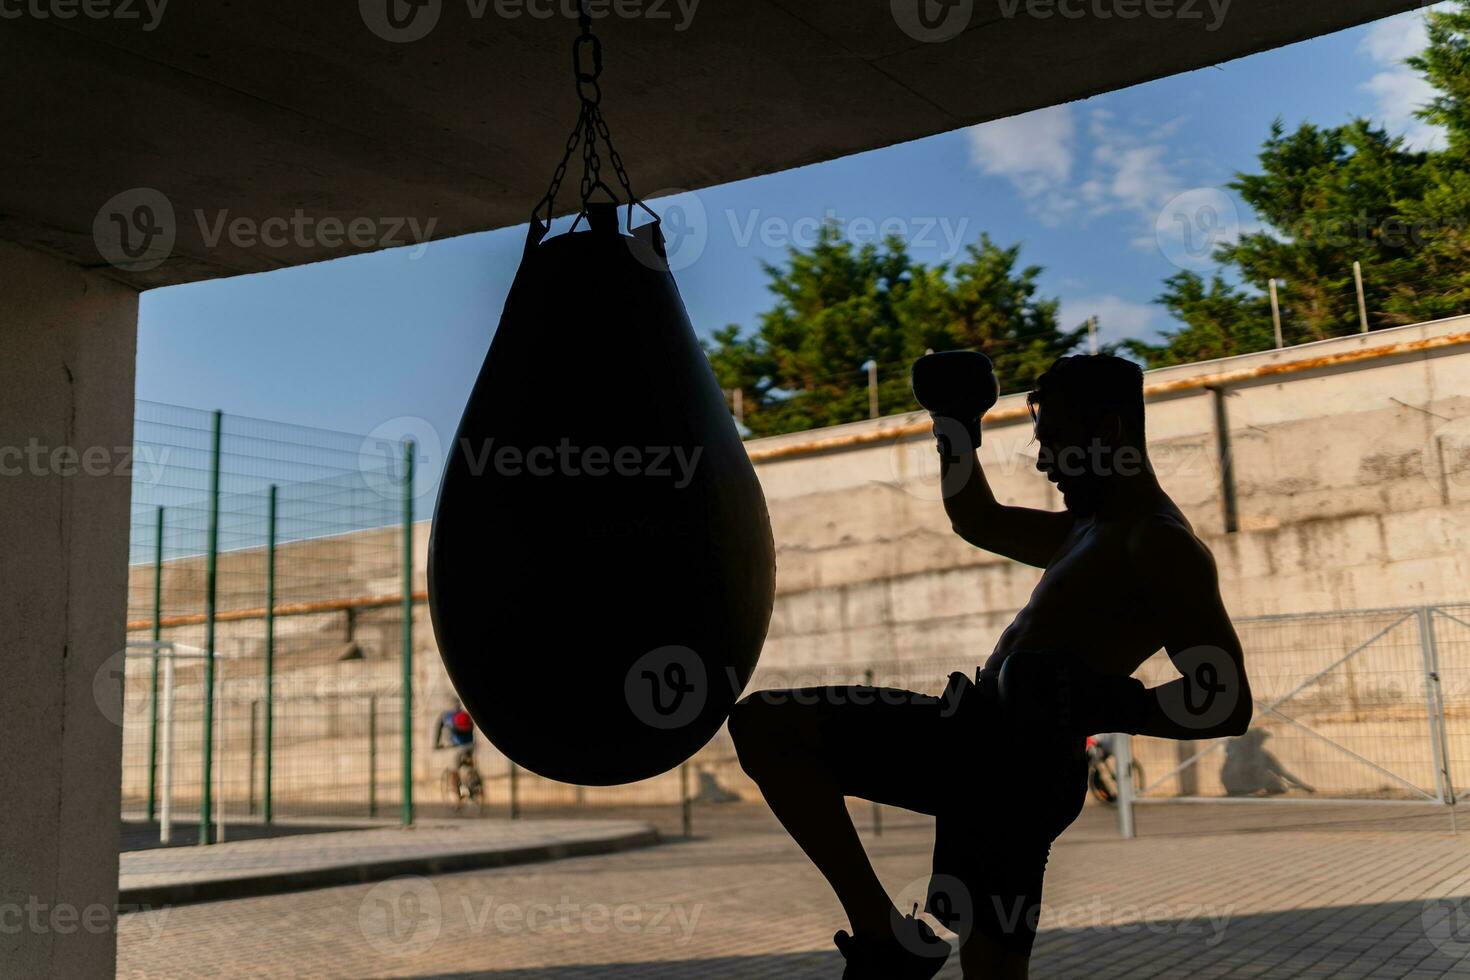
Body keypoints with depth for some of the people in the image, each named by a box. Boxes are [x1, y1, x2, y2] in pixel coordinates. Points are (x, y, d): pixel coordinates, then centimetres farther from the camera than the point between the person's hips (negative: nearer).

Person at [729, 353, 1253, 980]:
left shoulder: (1162, 544, -11)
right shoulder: (1085, 530, 21)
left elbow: (1230, 705, -19)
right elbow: (978, 521, 37)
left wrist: (1117, 707, -34)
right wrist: (956, 431, 27)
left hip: (1016, 762, -10)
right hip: (977, 738, 10)